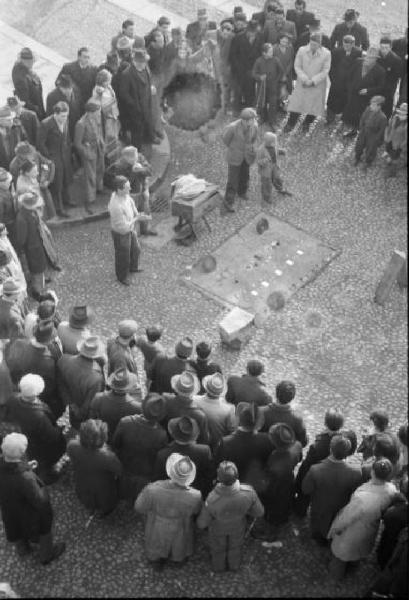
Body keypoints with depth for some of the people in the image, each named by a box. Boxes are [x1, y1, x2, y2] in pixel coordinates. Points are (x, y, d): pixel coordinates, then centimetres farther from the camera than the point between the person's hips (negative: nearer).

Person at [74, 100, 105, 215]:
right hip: (88, 151, -7)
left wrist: (102, 143, 7)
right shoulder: (81, 124, -31)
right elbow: (77, 143, -21)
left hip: (99, 148, 8)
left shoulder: (97, 118, -10)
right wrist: (87, 154, -16)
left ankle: (99, 189, 55)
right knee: (90, 176, -1)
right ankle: (89, 202, 10)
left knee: (100, 170, 28)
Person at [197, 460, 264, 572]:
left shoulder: (212, 501, -46)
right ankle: (234, 565, 62)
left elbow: (202, 523, -25)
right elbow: (259, 512, -21)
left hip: (218, 527, -1)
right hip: (238, 525, 1)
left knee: (218, 546, 32)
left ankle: (218, 565, 62)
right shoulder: (248, 492, -42)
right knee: (235, 545, 34)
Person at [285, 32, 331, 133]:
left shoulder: (326, 54, -12)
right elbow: (297, 66, -3)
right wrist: (304, 79, -14)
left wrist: (312, 81, -16)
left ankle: (306, 124, 31)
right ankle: (290, 123, 20)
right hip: (302, 84, 1)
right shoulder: (302, 50, -8)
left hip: (317, 85, -1)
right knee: (296, 102, 3)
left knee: (314, 106, 8)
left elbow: (325, 71, -9)